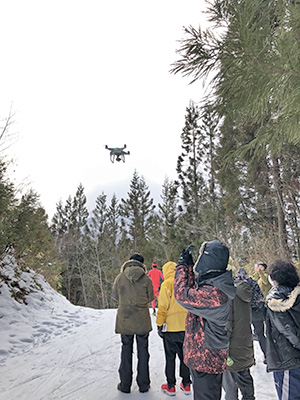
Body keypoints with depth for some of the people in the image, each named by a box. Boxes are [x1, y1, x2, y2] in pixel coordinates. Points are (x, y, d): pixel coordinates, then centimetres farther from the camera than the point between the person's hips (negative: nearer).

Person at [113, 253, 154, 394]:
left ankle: (125, 385, 23)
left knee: (126, 350, 14)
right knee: (143, 351, 13)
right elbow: (150, 298, 1)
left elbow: (115, 296, 5)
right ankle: (143, 385, 22)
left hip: (124, 320, 1)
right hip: (142, 320, -1)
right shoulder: (146, 279, -10)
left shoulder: (120, 277, -7)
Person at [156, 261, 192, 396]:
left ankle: (171, 386, 19)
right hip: (187, 326, 5)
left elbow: (163, 306, -15)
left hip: (171, 327, -4)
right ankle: (186, 385, 26)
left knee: (170, 357, 10)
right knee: (185, 355, 17)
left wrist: (159, 324, -6)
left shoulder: (167, 284, -12)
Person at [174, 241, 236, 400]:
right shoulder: (215, 285, 0)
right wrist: (188, 267, 5)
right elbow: (193, 291, 12)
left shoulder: (212, 293, -32)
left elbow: (182, 294, -28)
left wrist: (182, 266, -15)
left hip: (205, 358, -9)